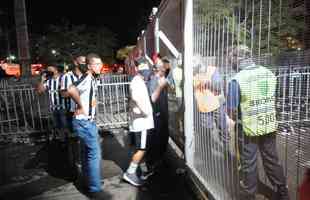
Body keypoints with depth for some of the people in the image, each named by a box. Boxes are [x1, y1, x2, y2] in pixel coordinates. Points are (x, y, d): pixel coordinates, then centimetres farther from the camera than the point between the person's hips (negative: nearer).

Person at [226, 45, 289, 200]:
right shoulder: (269, 73, -2)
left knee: (248, 165, 11)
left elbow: (231, 111, -18)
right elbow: (272, 100, 8)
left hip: (248, 129, -5)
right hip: (270, 126, 5)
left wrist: (239, 120, 2)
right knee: (272, 160, 21)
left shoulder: (237, 80, -21)